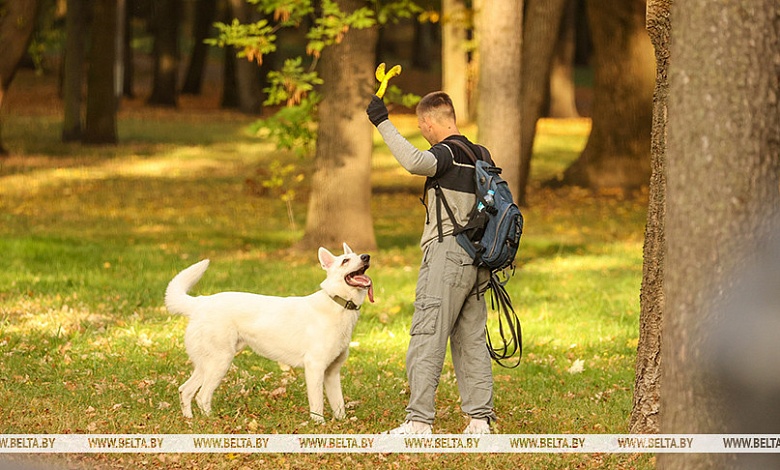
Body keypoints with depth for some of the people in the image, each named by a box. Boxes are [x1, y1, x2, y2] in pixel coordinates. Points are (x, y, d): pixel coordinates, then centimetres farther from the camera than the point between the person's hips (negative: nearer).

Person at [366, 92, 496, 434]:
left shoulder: (447, 153, -11)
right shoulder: (480, 155, 15)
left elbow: (414, 162, -33)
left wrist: (383, 123, -26)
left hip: (446, 255, -8)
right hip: (475, 258, 8)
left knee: (427, 341, -8)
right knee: (471, 341, 11)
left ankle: (419, 422, -11)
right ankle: (480, 420, 10)